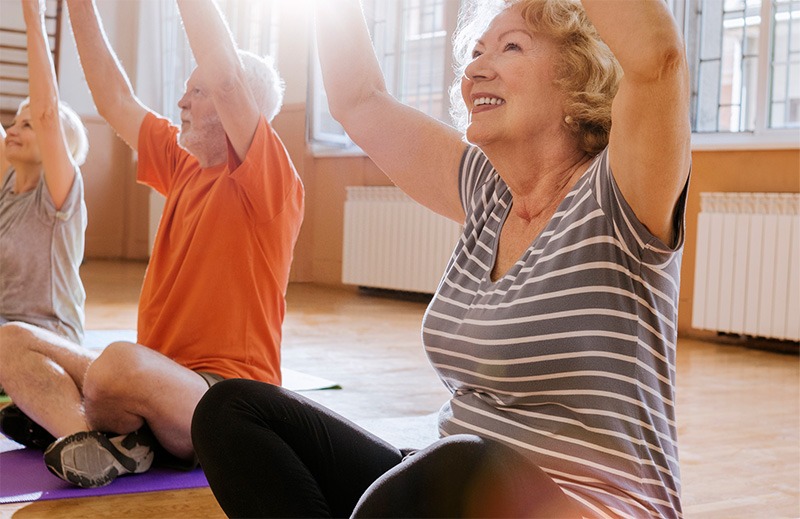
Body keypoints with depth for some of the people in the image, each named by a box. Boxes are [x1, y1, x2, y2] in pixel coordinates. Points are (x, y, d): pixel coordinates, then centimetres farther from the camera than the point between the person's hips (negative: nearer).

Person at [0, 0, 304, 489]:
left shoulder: (269, 181, -8)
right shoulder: (185, 166, 16)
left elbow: (226, 79, -21)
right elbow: (116, 100, 18)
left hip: (227, 399, -9)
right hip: (163, 384, 9)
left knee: (122, 361, -38)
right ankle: (93, 438, -23)